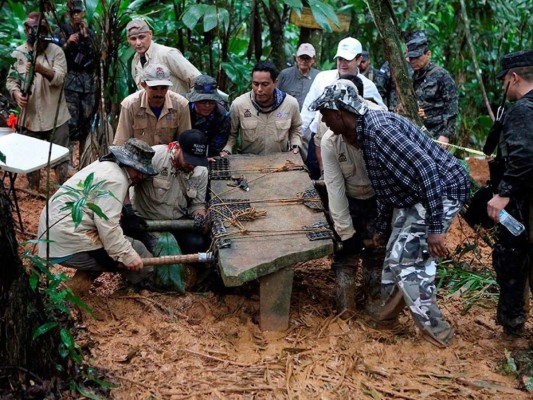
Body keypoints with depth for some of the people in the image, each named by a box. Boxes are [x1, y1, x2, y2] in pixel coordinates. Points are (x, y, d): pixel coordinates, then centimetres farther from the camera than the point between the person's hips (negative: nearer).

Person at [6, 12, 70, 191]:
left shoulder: (56, 51, -5)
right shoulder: (18, 53, 3)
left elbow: (59, 78, -17)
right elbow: (11, 79, 6)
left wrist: (41, 69, -34)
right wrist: (16, 93, -15)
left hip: (55, 116, -2)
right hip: (29, 116, 2)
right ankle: (33, 191, 29)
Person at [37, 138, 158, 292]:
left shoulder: (106, 165, 15)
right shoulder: (115, 180, -15)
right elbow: (107, 224, -23)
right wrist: (127, 255, -19)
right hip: (69, 246, -10)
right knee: (135, 250, -7)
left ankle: (83, 278, 13)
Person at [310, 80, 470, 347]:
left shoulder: (380, 127, -26)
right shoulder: (364, 134, 7)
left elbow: (427, 169, -30)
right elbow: (385, 187, 18)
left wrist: (435, 227, -30)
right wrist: (380, 228, 26)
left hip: (441, 192, -10)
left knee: (407, 262, -7)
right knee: (395, 257, 15)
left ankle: (437, 331, 8)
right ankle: (386, 315, 33)